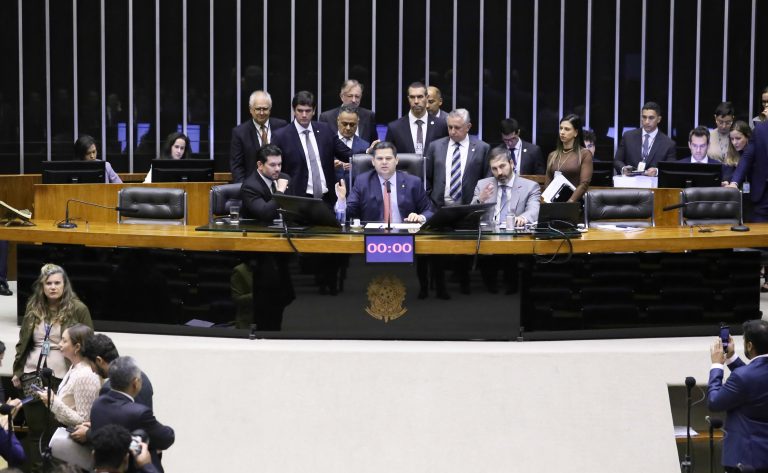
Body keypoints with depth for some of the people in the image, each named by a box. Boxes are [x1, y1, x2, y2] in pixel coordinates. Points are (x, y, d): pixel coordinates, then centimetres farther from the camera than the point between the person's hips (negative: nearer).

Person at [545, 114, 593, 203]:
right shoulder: (552, 155, 13)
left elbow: (584, 184, -7)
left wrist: (569, 203, -15)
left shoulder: (585, 154, 1)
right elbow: (547, 183, 13)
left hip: (574, 204, -3)